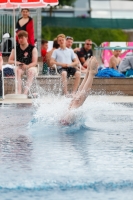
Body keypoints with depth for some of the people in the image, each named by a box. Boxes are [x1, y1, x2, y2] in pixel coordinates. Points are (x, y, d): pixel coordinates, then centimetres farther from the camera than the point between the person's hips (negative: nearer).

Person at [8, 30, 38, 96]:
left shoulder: (33, 49, -6)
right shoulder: (16, 49, 3)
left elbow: (34, 62, -13)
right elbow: (10, 61, 3)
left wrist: (27, 66, -33)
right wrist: (15, 62, -21)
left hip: (30, 67, -2)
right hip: (20, 67, 2)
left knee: (32, 71, -37)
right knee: (17, 71, -34)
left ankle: (26, 92, -44)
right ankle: (19, 91, -42)